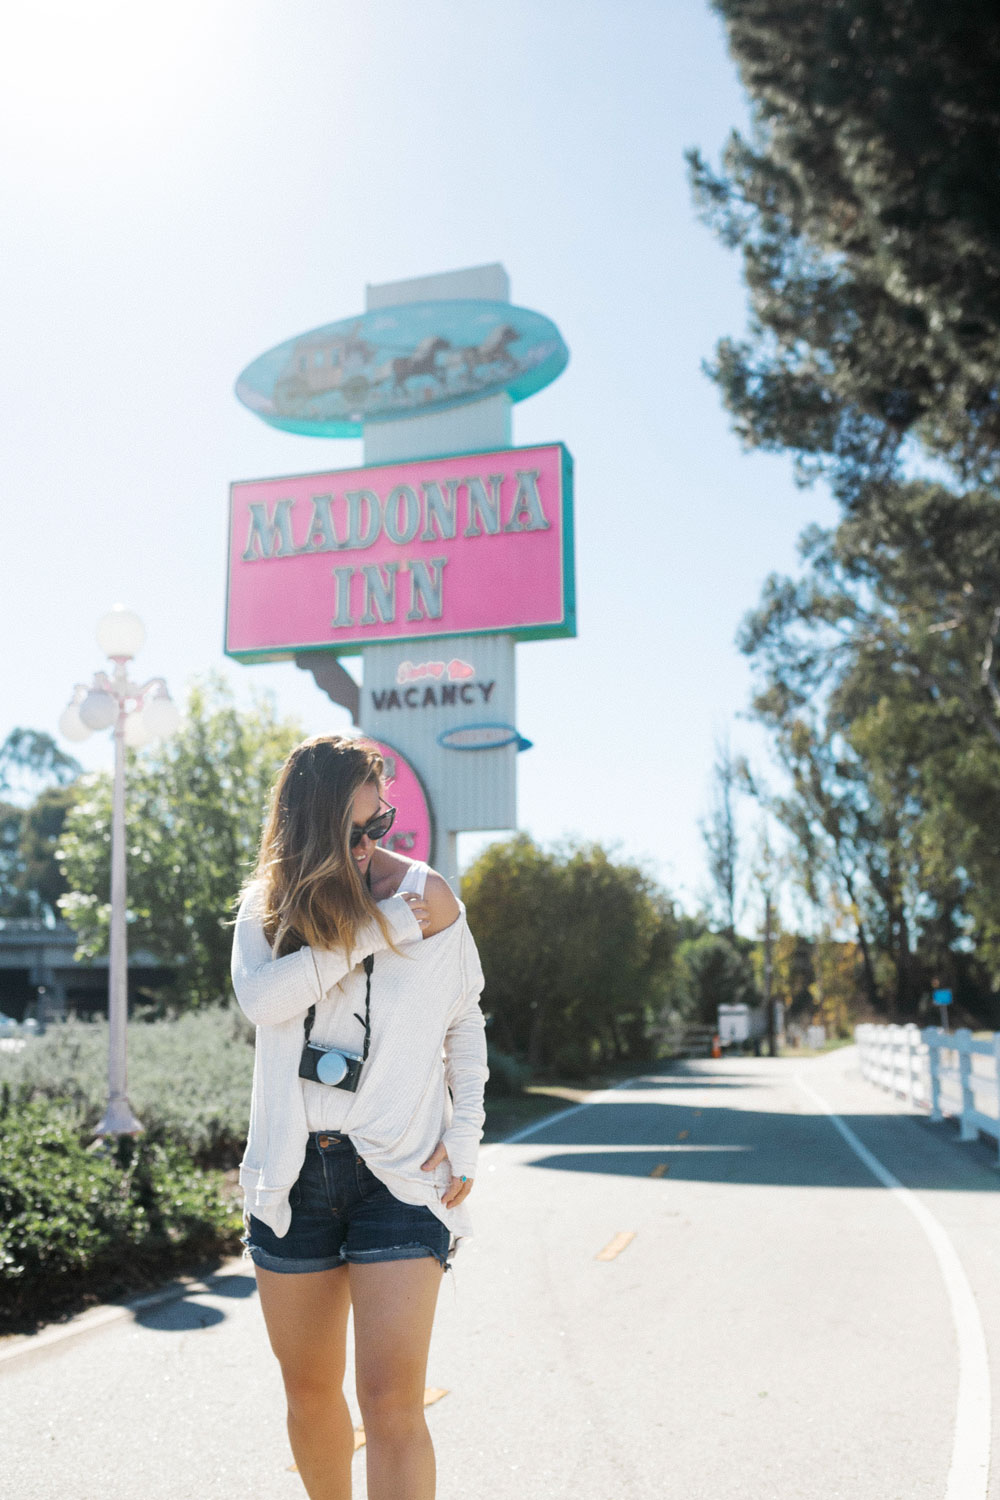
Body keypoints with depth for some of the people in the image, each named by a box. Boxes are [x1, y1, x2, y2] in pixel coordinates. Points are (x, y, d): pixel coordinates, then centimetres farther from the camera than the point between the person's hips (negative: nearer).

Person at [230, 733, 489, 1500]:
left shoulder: (429, 898, -1)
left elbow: (465, 1027, 8)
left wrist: (464, 1139, -1)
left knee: (391, 1398, -12)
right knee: (310, 1394, 16)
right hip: (294, 1171, 3)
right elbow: (260, 997, -19)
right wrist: (377, 928, -19)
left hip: (400, 1170, -2)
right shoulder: (269, 906, 2)